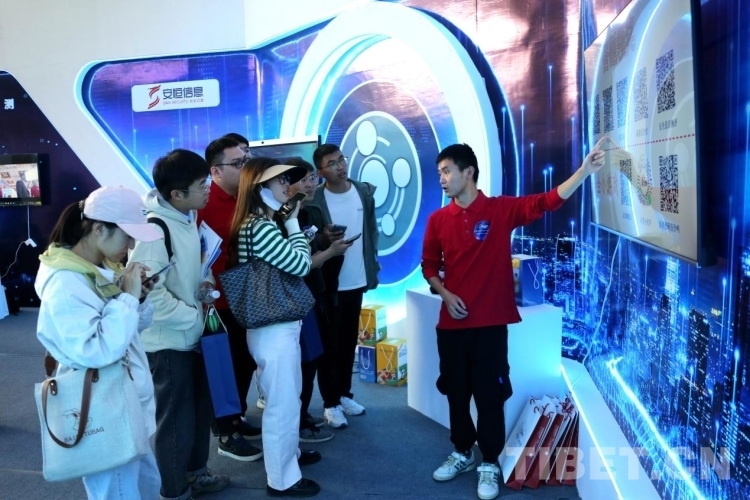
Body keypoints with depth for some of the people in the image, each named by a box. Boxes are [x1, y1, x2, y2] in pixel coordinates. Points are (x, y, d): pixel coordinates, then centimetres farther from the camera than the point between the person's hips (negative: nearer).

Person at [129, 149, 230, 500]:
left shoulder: (188, 217, 3)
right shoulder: (155, 228, -24)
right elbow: (147, 290, -28)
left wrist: (203, 281, 2)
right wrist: (194, 316, -19)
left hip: (192, 334, 8)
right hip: (168, 340, -8)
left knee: (201, 408, 21)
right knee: (176, 418, 7)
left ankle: (195, 472, 42)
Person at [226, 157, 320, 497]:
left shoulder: (266, 222, 11)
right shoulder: (260, 227, -21)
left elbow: (290, 265, 13)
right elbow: (299, 265, -19)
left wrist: (290, 223, 6)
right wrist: (294, 224, -8)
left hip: (280, 324, 10)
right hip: (273, 328, -10)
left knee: (287, 396, 26)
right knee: (282, 402, 5)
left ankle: (289, 452, 46)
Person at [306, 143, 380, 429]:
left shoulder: (365, 192, 3)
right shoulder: (314, 201, -12)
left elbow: (372, 231, 10)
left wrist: (373, 266, 7)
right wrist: (324, 240, -30)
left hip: (357, 281, 5)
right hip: (329, 285, -4)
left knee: (349, 342, 15)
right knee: (330, 345, 5)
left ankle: (344, 394, 30)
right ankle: (331, 403, 18)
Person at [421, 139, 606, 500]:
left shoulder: (502, 209, -4)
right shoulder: (438, 220, 3)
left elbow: (547, 201, -13)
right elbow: (429, 266, 11)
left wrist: (584, 171, -24)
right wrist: (445, 294, -5)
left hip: (490, 323, -3)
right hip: (452, 322, 3)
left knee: (489, 393, 6)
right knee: (456, 391, 15)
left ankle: (490, 464, 24)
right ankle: (462, 453, 35)